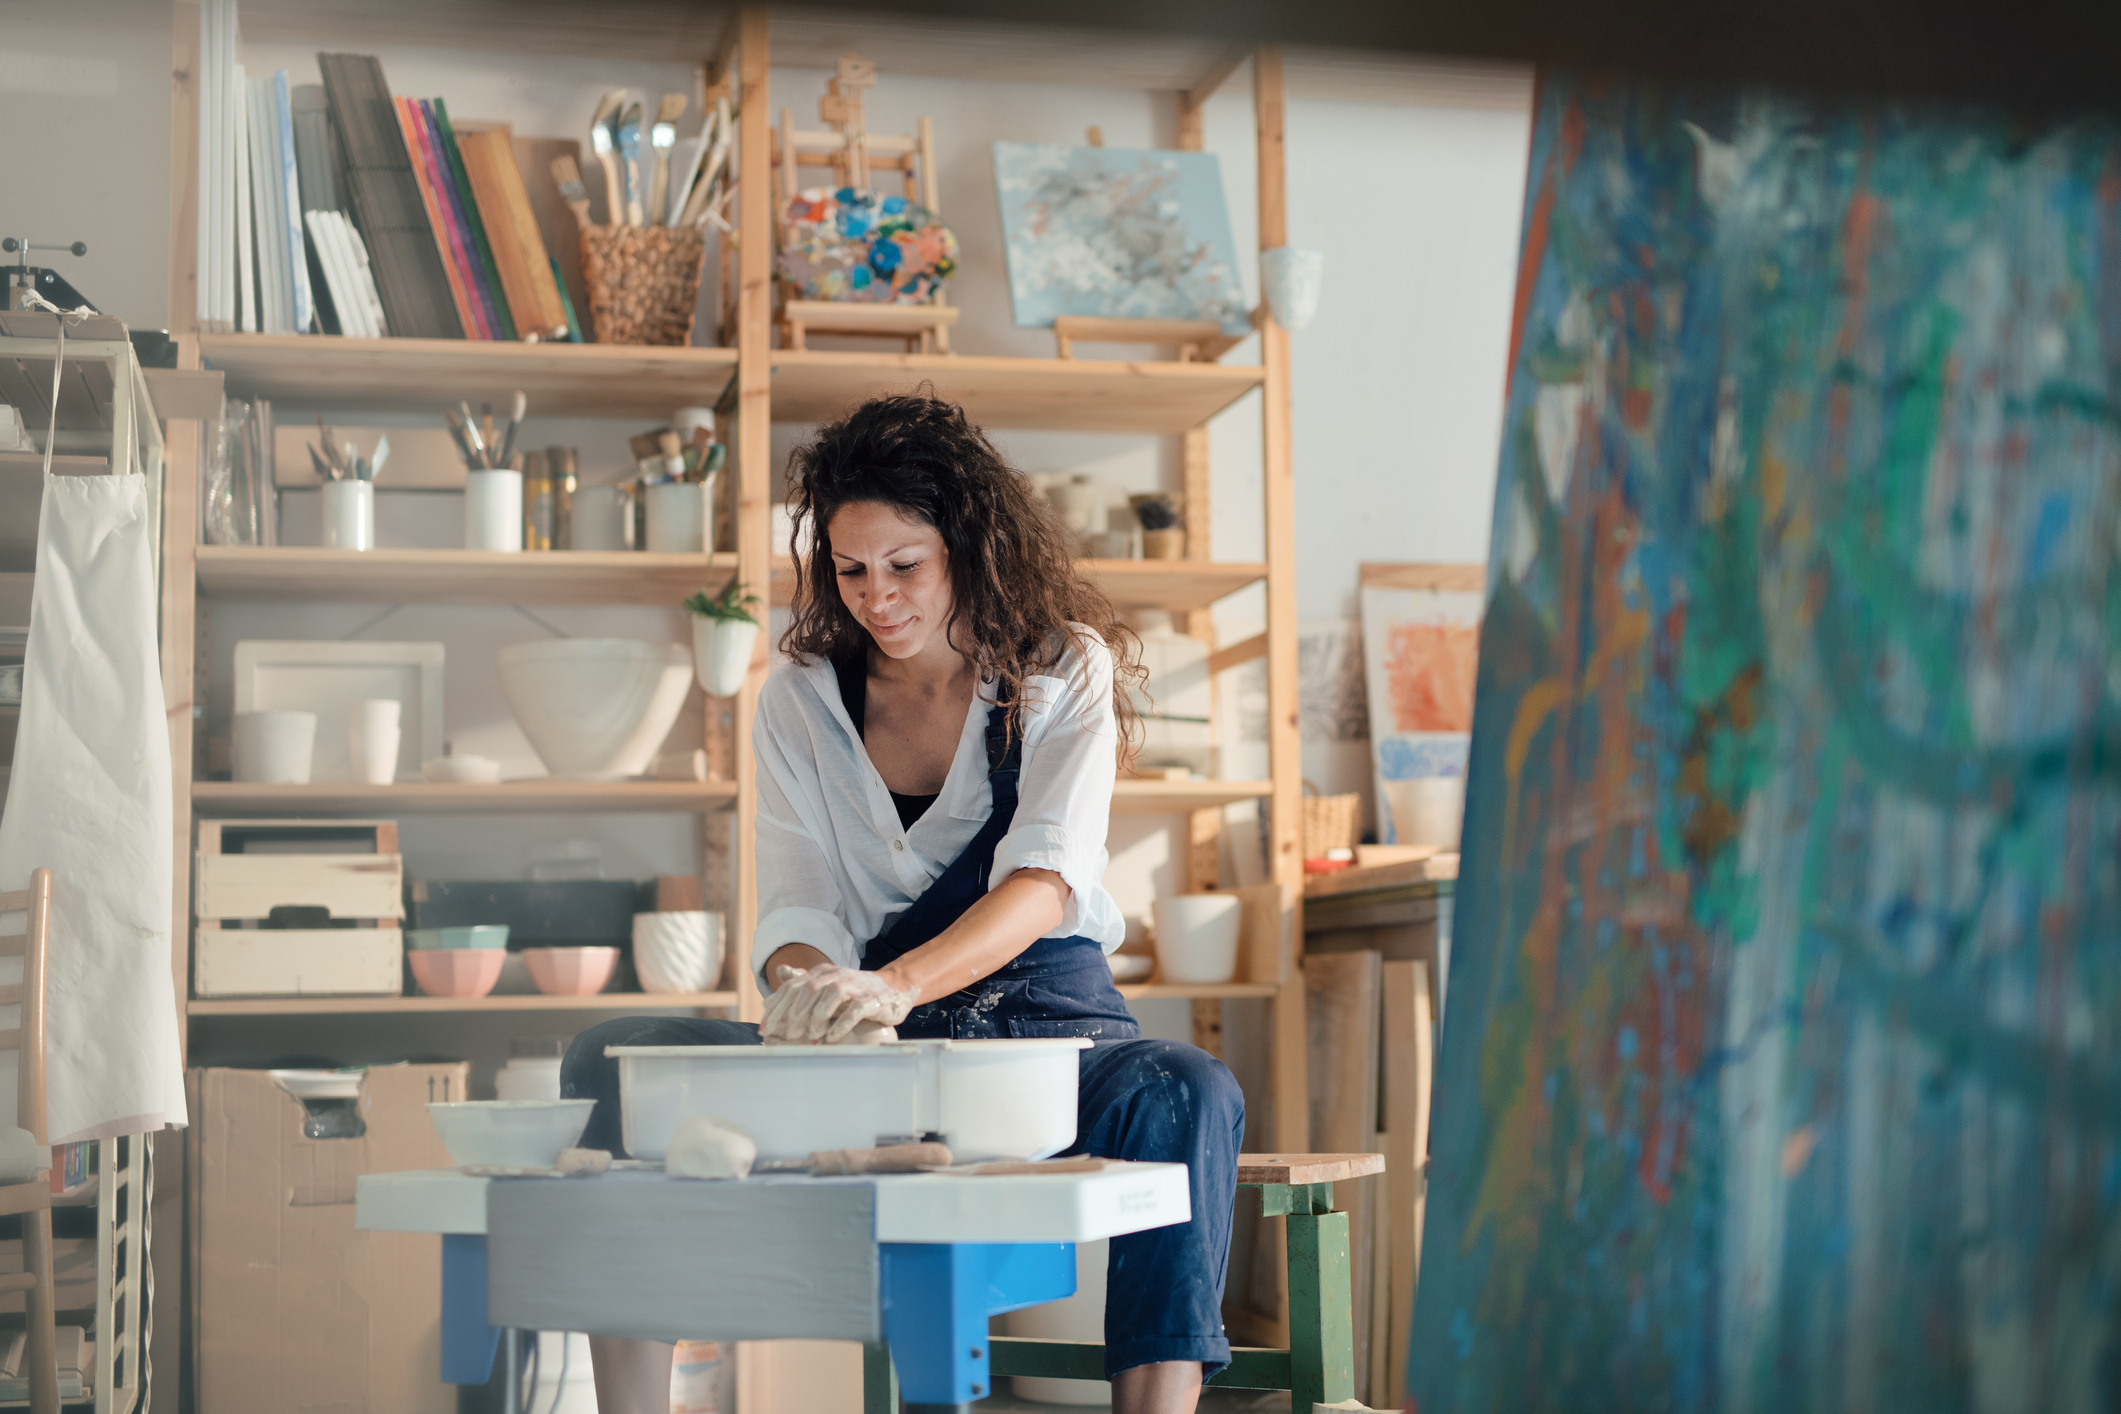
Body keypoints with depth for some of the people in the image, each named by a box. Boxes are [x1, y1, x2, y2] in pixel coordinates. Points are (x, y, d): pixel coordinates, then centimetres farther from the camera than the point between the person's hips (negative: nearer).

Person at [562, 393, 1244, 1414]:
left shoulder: (1066, 670, 1)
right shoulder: (801, 699, 9)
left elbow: (1046, 878, -16)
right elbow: (794, 907, 1)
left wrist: (898, 983, -35)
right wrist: (812, 982, -26)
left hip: (1041, 1020, -2)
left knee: (1188, 1093, -37)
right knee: (611, 1060, -20)